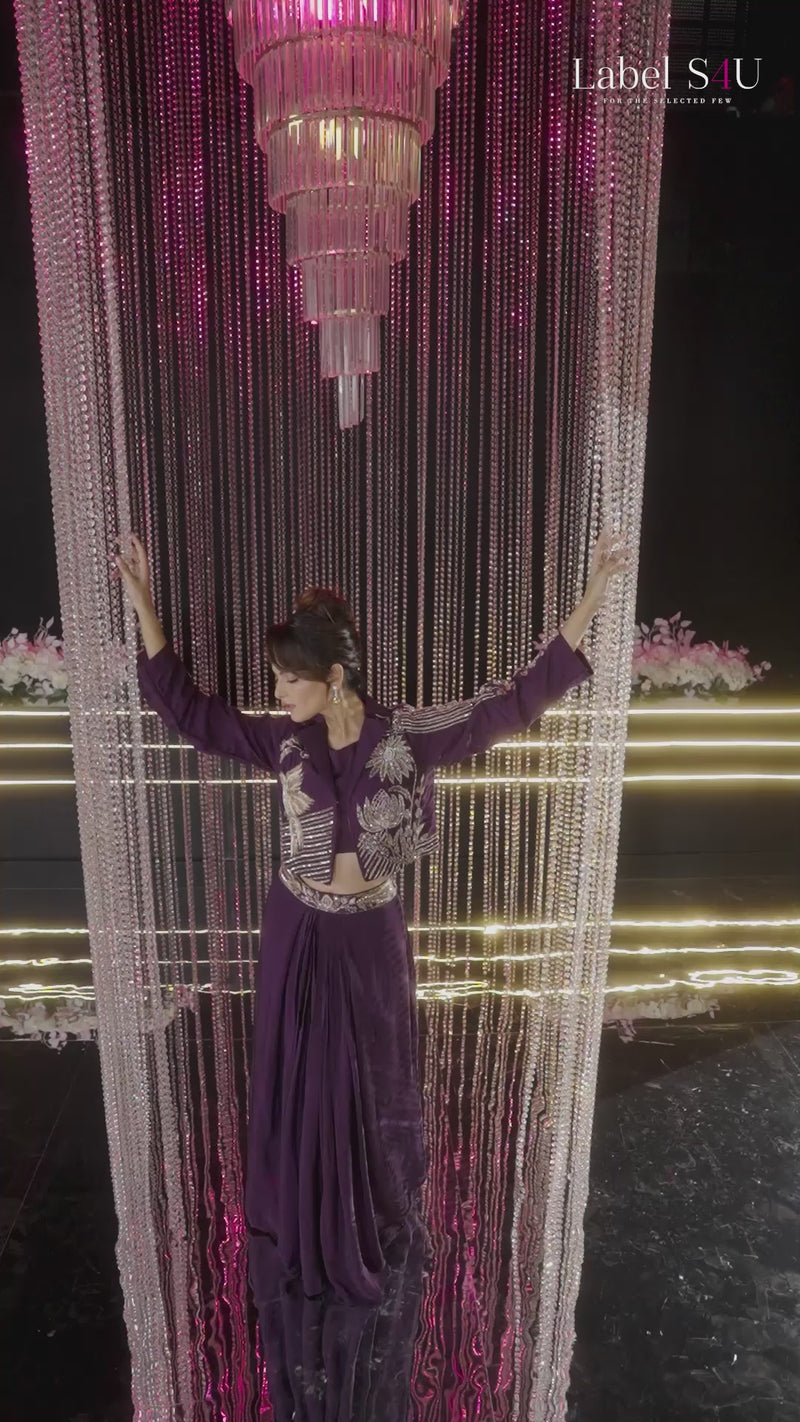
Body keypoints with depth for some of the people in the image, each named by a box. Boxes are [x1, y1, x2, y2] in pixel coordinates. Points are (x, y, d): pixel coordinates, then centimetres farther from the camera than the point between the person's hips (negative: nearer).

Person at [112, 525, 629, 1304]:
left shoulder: (409, 735, -16)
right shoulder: (284, 741, -9)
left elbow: (515, 701, -17)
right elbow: (187, 708, -3)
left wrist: (590, 600, -21)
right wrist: (143, 605, -7)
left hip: (370, 936, -1)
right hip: (296, 931, 2)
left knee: (371, 1080, 19)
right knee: (298, 1079, 18)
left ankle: (376, 1218, 49)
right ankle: (305, 1223, 45)